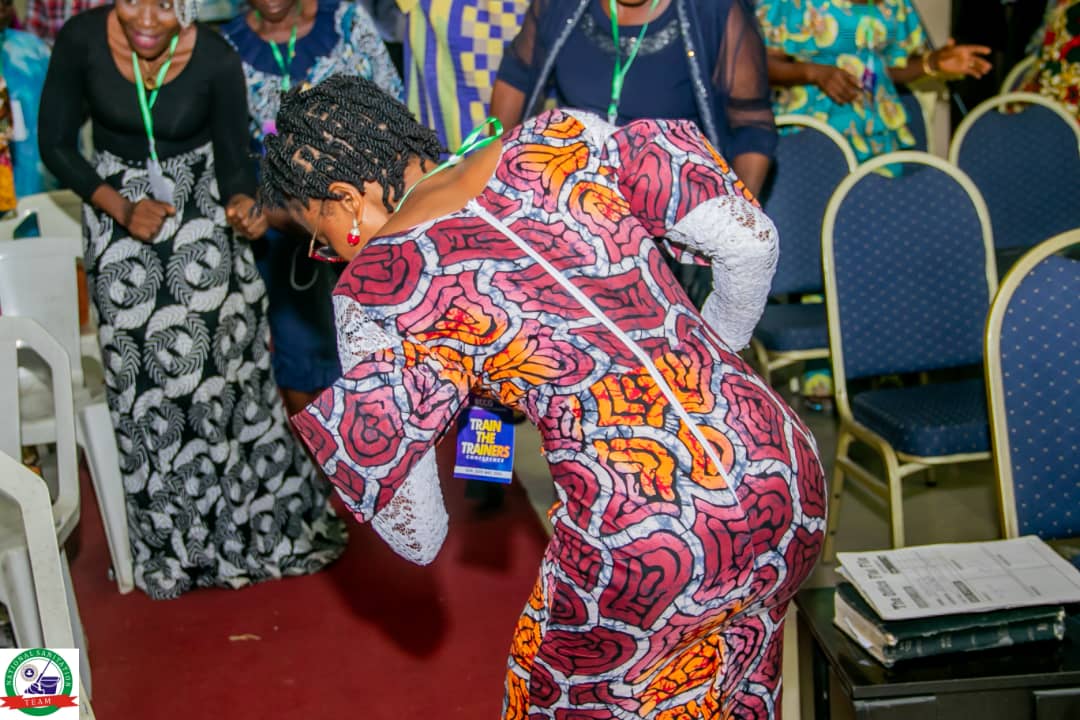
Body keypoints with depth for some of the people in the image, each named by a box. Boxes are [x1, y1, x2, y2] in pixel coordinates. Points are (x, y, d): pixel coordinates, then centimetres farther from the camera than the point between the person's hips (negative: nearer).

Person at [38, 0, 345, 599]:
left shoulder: (216, 59, -18)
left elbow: (234, 161, -9)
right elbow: (56, 145, -6)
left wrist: (241, 204, -32)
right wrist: (121, 209, -18)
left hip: (203, 224, 0)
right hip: (122, 226, 1)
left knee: (222, 367, 2)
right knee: (145, 379, 4)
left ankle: (251, 520, 22)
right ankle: (173, 537, 21)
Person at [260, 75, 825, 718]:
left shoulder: (378, 289, -4)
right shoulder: (563, 142, 4)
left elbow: (417, 538, 0)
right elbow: (751, 241, 5)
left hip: (646, 544, -5)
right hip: (788, 481, 5)